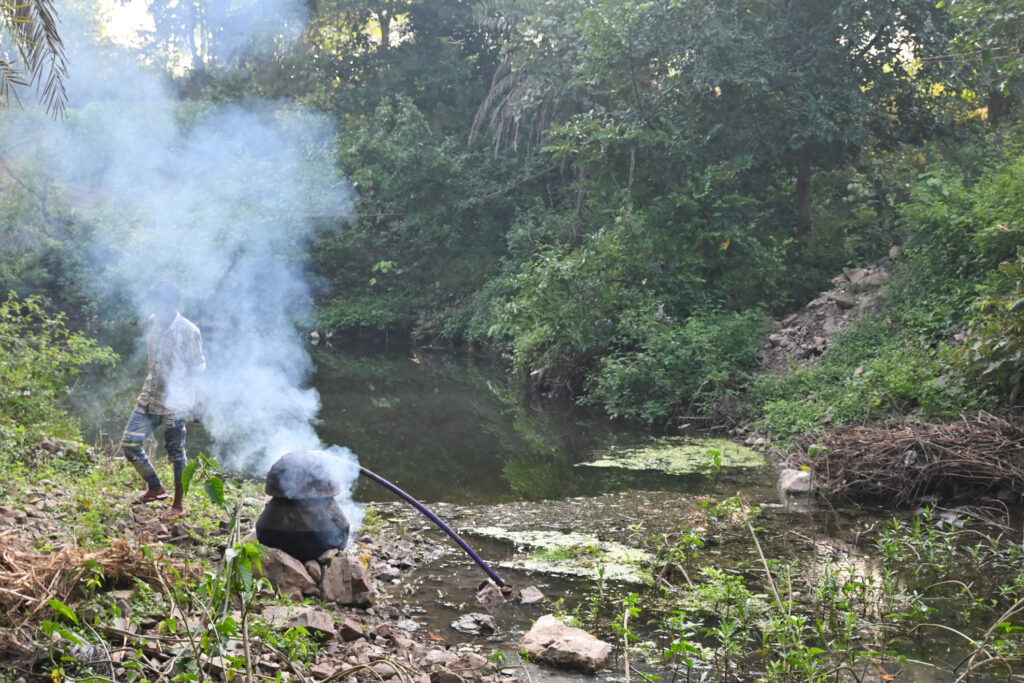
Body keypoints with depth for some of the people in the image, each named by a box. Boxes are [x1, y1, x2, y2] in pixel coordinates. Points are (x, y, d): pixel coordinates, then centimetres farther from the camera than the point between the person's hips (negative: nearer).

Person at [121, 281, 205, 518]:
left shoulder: (188, 332, -14)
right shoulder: (152, 323, 6)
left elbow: (197, 369, -9)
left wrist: (196, 402, -9)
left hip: (174, 401, -7)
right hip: (150, 397, 7)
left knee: (176, 451, 1)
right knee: (129, 442, 5)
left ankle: (178, 504, 14)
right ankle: (155, 488, 24)